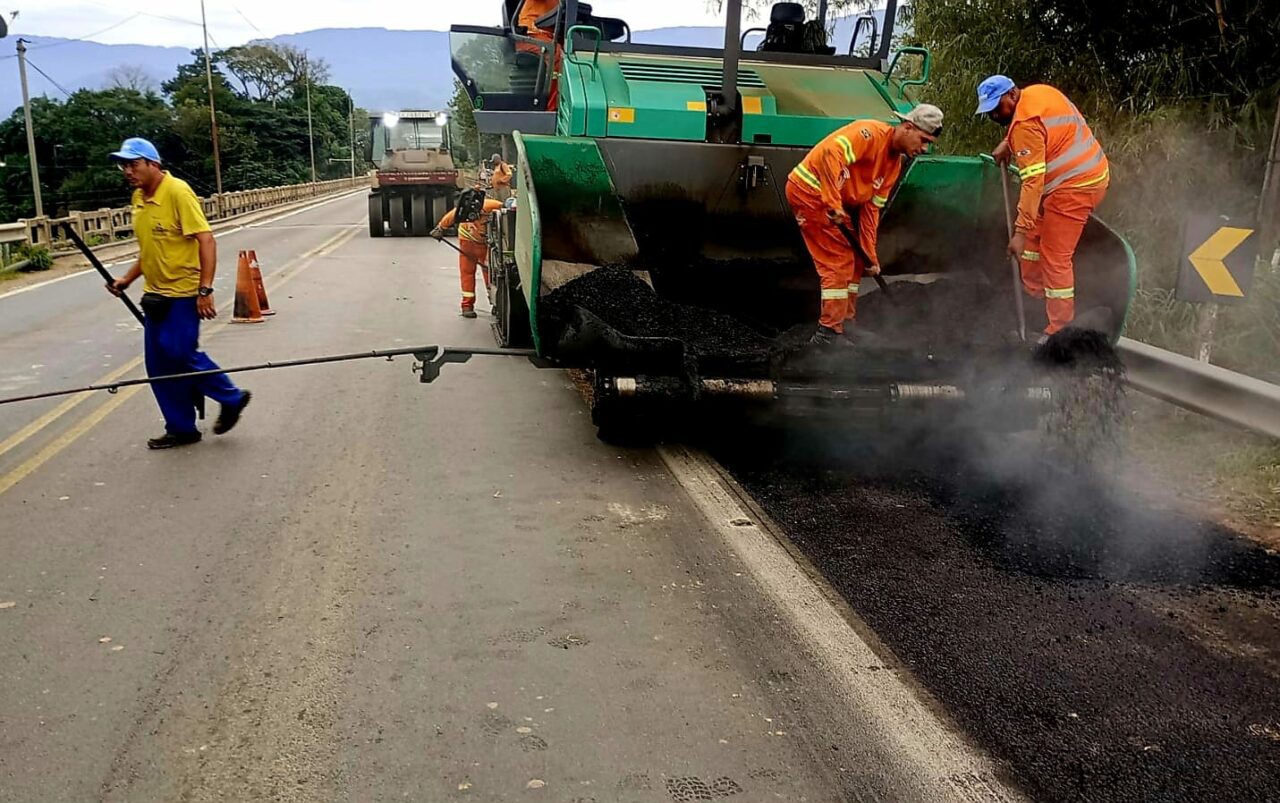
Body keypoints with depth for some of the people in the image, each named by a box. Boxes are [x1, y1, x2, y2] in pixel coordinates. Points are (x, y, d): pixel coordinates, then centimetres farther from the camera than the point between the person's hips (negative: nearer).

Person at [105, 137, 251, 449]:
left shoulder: (177, 192, -15)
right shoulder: (139, 198, 10)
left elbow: (206, 240, -20)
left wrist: (205, 289, -25)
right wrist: (128, 278, 10)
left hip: (183, 292, -9)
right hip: (156, 293, 9)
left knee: (180, 353, -11)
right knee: (158, 365, 8)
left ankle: (232, 398, 11)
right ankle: (181, 428, 18)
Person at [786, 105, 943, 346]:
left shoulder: (895, 164, 9)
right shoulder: (872, 133, -18)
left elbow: (870, 209, 8)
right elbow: (830, 154, -33)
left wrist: (869, 255, 3)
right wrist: (833, 203, -36)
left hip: (838, 202, 10)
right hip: (809, 189, -10)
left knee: (855, 259, 12)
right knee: (839, 261, -11)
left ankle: (846, 323, 22)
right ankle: (829, 333, -4)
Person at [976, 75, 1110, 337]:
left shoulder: (1025, 123, -21)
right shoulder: (1037, 92, 7)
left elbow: (1033, 182, -28)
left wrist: (1020, 231, -30)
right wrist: (1007, 144, 18)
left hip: (1074, 187, -11)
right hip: (1090, 175, 11)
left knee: (1056, 257, -8)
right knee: (1035, 229, 21)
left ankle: (1060, 331, -3)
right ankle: (1035, 295, 28)